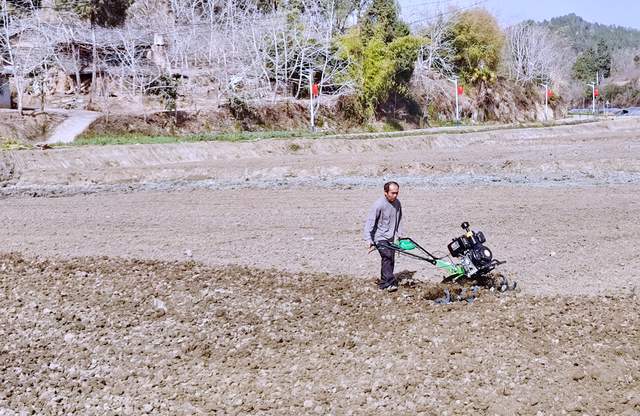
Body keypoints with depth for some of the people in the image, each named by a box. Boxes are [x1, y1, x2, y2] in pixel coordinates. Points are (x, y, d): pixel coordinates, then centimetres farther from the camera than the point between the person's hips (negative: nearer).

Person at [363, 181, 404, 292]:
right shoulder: (379, 205, -21)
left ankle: (383, 282, 23)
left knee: (390, 260, 10)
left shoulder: (397, 203, 1)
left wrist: (400, 234, 13)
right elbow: (369, 222, -22)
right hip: (380, 237, -7)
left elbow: (399, 219, 16)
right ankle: (390, 283, -21)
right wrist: (368, 240, -28)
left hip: (390, 237, 7)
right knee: (387, 257, -20)